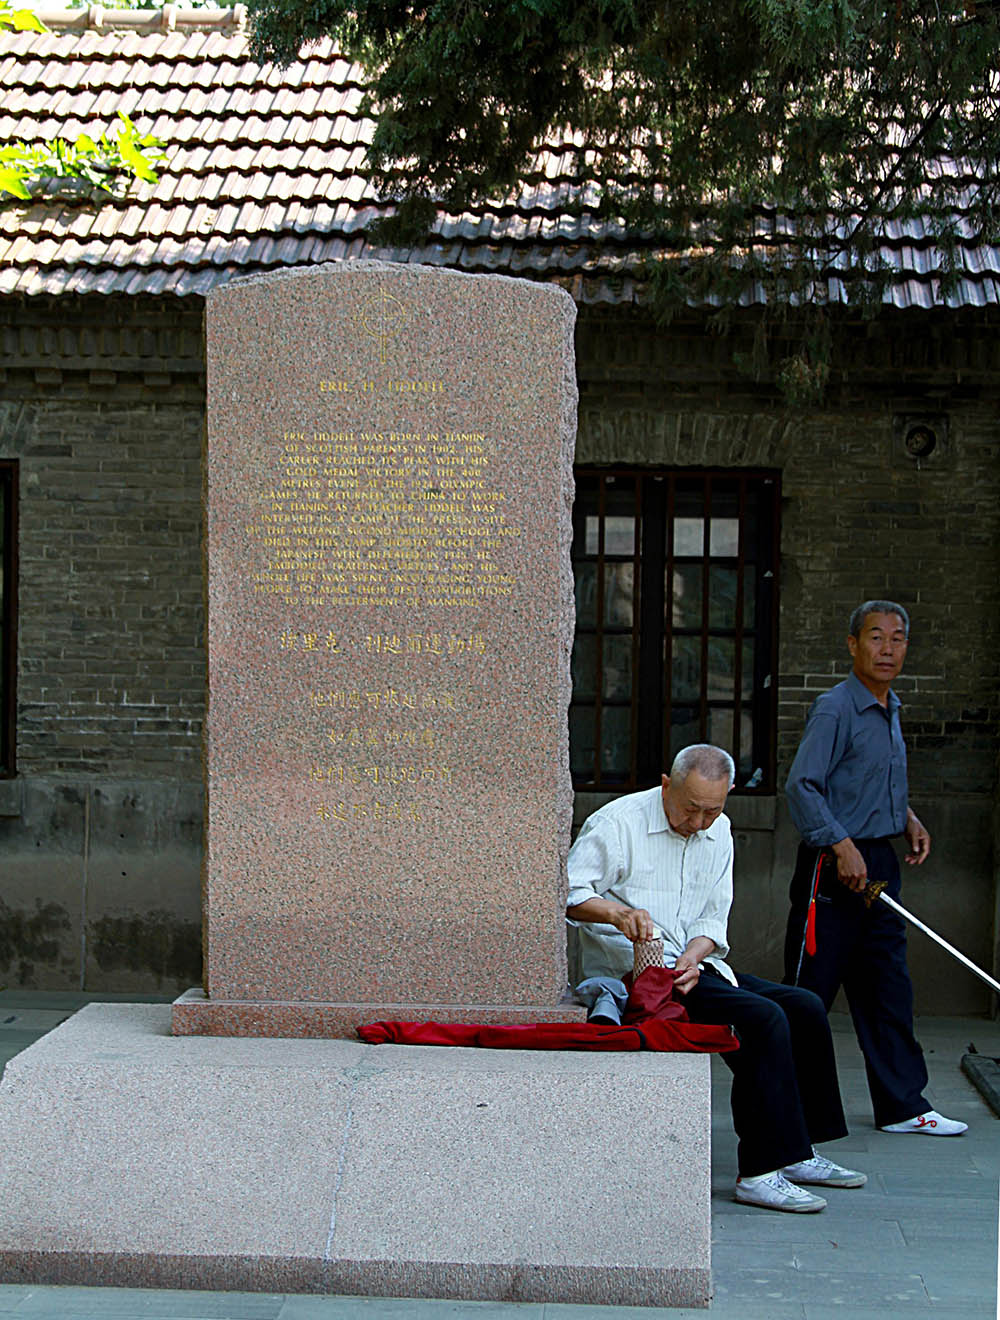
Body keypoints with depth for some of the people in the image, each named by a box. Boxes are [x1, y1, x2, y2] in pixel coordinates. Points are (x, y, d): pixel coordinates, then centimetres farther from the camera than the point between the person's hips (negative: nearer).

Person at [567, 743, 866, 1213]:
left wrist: (693, 958, -13)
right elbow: (567, 894, -17)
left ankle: (797, 1153, 5)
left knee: (804, 1007, -3)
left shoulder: (718, 832, 12)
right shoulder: (617, 823, -10)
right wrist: (618, 913, -36)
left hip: (693, 965, 8)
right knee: (762, 1018, -25)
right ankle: (759, 1172, -25)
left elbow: (713, 920, 9)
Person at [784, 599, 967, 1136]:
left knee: (888, 990, 11)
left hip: (879, 863, 8)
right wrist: (842, 846, -26)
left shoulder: (889, 711, 15)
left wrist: (907, 819, 13)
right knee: (809, 991, -3)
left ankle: (902, 1103, 17)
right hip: (834, 867, -8)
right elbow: (802, 786, -20)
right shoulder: (834, 709, -13)